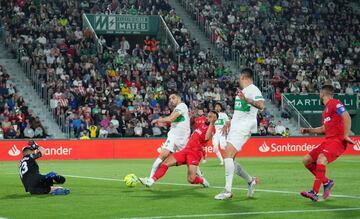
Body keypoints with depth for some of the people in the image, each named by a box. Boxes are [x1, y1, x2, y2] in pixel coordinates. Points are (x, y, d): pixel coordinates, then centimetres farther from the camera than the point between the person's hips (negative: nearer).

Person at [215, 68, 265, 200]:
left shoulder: (253, 89, -8)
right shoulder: (242, 91, 22)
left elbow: (261, 105, -28)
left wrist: (246, 99, -41)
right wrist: (229, 123, 31)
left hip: (243, 128, -10)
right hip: (235, 128, 10)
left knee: (228, 154, -22)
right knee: (229, 159, 7)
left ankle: (228, 191, -25)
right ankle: (250, 181, 23)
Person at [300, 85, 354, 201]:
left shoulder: (334, 103, -7)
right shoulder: (326, 109, 22)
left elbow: (347, 117, -20)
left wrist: (346, 135, -24)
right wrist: (308, 130, 27)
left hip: (337, 140, -10)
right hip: (327, 140, 10)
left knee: (321, 159, -32)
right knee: (307, 160, 5)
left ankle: (314, 192, -37)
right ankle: (326, 182, 13)